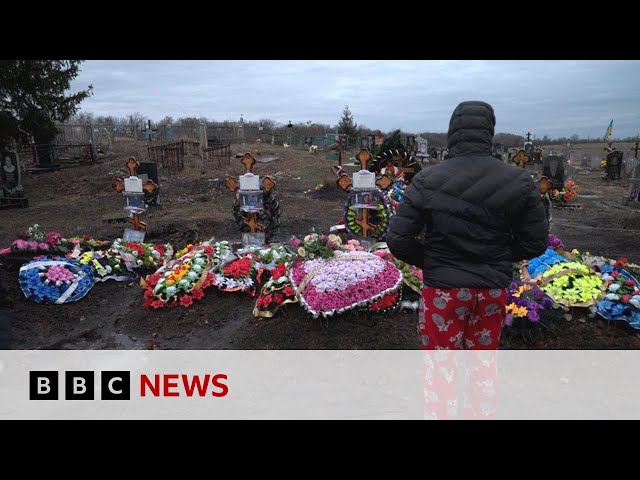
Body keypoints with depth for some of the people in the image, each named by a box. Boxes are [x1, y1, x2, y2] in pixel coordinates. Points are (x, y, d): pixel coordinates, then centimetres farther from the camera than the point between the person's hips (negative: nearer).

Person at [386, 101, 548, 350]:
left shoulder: (427, 180, -12)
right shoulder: (518, 181, -5)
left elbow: (398, 239, -12)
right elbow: (536, 243, 1)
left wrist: (427, 261, 4)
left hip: (443, 288, -2)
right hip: (493, 291, 3)